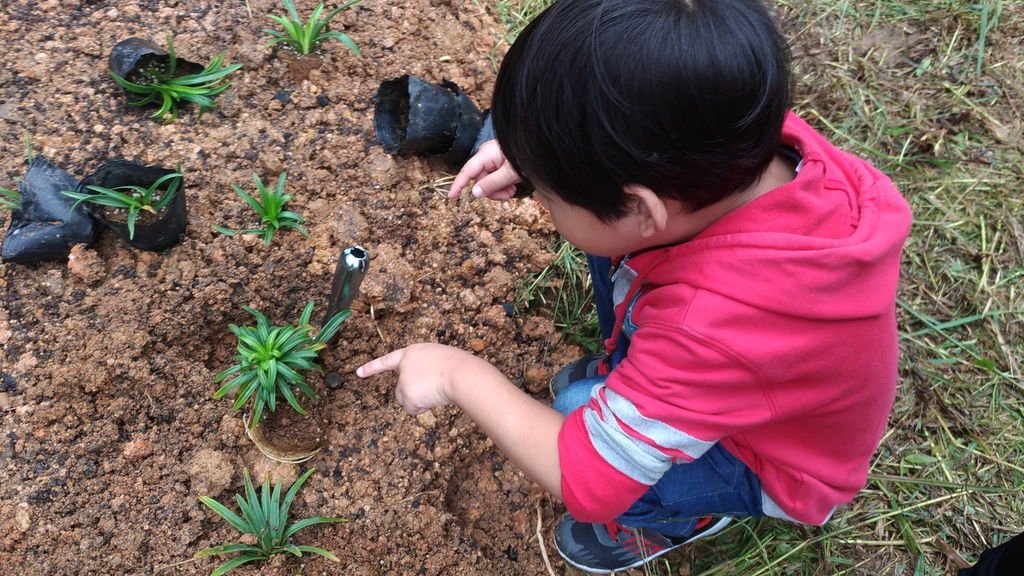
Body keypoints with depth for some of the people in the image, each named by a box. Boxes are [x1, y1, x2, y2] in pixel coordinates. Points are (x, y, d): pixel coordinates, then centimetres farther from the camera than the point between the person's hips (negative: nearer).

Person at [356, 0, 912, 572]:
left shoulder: (713, 328, -46)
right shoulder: (759, 138, -28)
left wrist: (461, 375, -22)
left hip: (774, 467, -5)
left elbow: (581, 482, -34)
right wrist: (538, 156, -18)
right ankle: (626, 370, 19)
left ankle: (689, 515, 8)